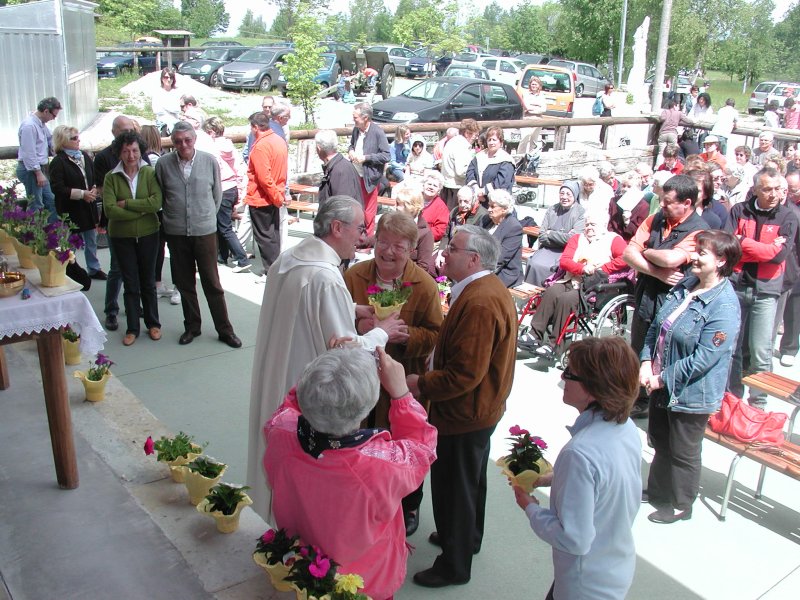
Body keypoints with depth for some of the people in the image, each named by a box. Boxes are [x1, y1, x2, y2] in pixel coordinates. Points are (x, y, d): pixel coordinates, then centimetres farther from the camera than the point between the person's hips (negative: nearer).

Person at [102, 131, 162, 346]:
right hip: (122, 236, 0)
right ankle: (132, 328, 18)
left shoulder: (150, 173, -5)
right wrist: (142, 210, -17)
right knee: (130, 284, 7)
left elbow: (156, 202, -19)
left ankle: (153, 324, 27)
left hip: (148, 234, 0)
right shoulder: (111, 177, -5)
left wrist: (126, 203, -17)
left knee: (148, 282, 13)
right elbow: (110, 209, -16)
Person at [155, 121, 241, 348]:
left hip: (205, 230, -1)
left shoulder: (209, 161, -5)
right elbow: (160, 195, 10)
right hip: (176, 232, 2)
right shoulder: (163, 164, -3)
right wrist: (173, 217, 12)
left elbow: (217, 194, 7)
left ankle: (224, 329, 12)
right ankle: (192, 327, 26)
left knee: (212, 282, 3)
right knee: (184, 283, 11)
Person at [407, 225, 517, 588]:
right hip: (482, 409, 11)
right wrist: (429, 377, 6)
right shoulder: (492, 288, 5)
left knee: (453, 489, 7)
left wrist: (421, 384, -19)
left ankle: (454, 565, 25)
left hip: (464, 414, -11)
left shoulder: (479, 303, -30)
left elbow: (465, 373, -31)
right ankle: (467, 538, 48)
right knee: (471, 480, 27)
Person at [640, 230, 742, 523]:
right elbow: (657, 325, 6)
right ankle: (656, 491, 46)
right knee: (659, 442, 25)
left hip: (691, 393, -8)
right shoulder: (685, 284, 0)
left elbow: (703, 359, -25)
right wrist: (647, 362, -7)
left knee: (683, 453, 12)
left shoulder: (724, 306, -24)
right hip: (661, 384, 8)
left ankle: (680, 505, 34)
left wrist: (662, 379, -18)